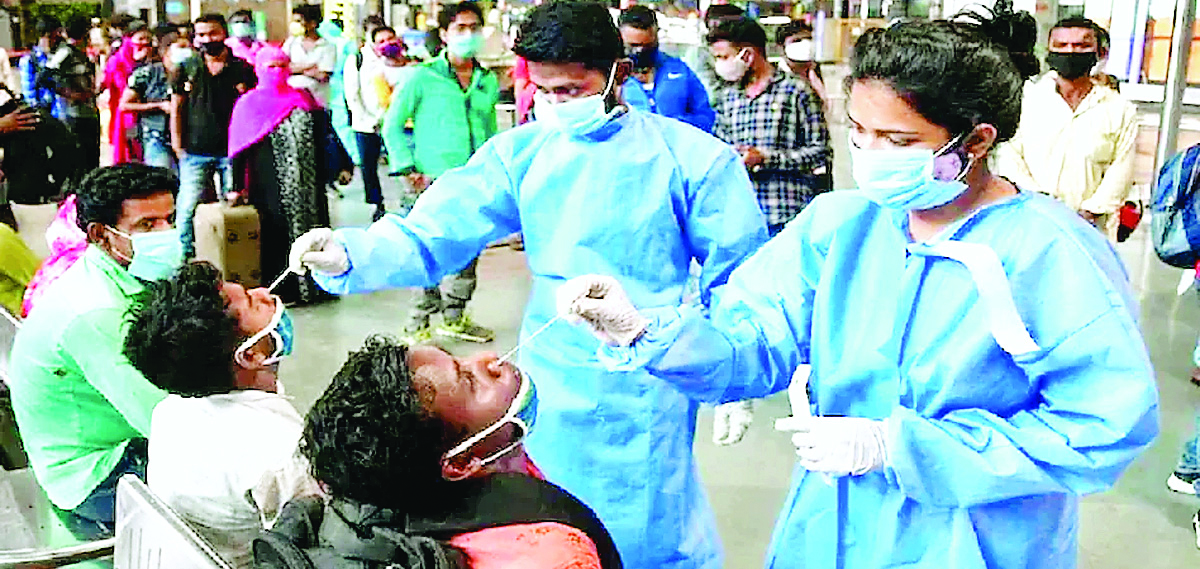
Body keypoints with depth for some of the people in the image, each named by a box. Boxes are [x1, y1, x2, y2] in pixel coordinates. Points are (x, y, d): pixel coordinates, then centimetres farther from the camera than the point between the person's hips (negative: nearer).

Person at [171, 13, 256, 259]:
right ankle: (184, 256, 9)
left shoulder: (241, 69, 4)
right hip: (195, 152, 1)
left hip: (232, 151, -1)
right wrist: (177, 144, 9)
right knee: (188, 207, -3)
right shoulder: (187, 69, 8)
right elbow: (176, 108, 12)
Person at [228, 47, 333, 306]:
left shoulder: (303, 99, 11)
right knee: (277, 235, 0)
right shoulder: (248, 105, 1)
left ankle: (315, 283, 18)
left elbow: (323, 138, 15)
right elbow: (239, 149, -2)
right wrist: (238, 187, -8)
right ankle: (282, 289, 9)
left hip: (306, 184, 3)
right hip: (270, 186, -3)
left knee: (310, 231, 7)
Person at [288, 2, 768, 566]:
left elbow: (735, 280, -2)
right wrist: (349, 255, -25)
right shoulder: (521, 153, -1)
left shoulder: (693, 158, -9)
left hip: (647, 396, -3)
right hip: (551, 387, 3)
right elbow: (434, 231, -9)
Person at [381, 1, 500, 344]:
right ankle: (417, 326, 5)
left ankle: (454, 318, 28)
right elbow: (392, 125, 1)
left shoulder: (489, 81, 11)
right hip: (436, 185, -5)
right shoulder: (423, 77, -2)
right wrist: (408, 169, -5)